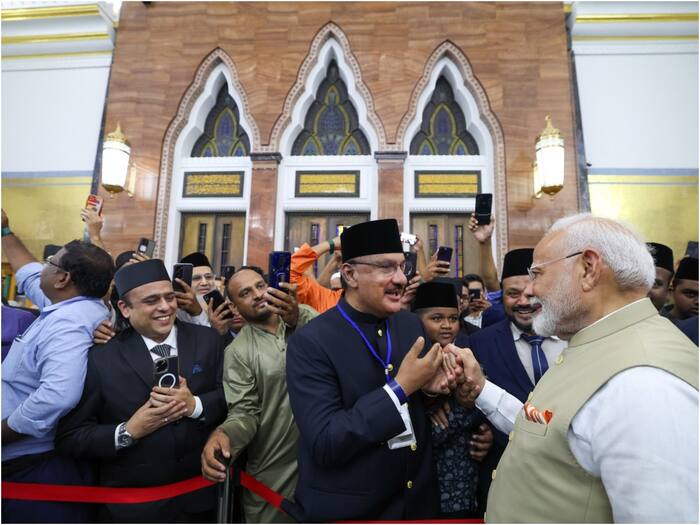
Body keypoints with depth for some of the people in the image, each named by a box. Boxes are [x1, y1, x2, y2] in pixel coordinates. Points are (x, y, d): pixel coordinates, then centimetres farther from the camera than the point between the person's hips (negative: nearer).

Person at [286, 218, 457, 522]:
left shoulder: (411, 324, -3)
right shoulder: (310, 343, -20)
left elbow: (415, 406, 8)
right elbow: (324, 444, -25)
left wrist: (428, 386, -14)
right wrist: (400, 387, -28)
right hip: (345, 509, -5)